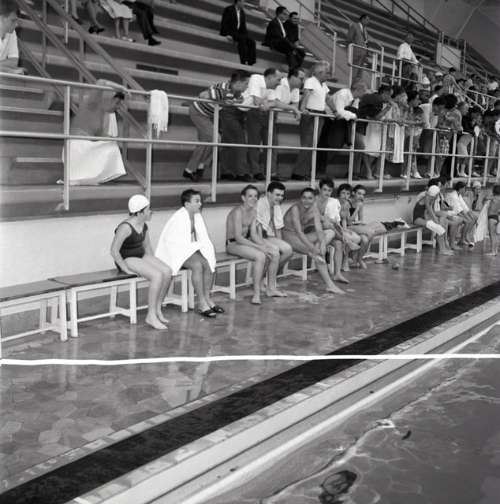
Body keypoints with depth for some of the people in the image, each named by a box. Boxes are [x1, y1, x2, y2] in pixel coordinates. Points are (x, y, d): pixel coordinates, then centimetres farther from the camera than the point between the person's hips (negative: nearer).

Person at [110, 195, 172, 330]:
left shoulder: (143, 225, 7)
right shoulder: (126, 227, -20)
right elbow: (114, 251, -23)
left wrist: (153, 261, 11)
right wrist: (126, 269, -21)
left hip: (142, 256, 8)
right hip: (127, 259, -8)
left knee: (167, 272, -16)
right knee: (157, 275, -29)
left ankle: (158, 310, -6)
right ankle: (151, 316, -21)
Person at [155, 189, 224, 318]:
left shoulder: (197, 216, 6)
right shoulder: (179, 218, -20)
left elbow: (204, 239, 8)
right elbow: (176, 241, -25)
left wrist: (203, 246, -14)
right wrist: (198, 245, -17)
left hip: (190, 249, 8)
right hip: (174, 251, -8)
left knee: (209, 262, -16)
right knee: (197, 265, -30)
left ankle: (207, 298, -7)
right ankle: (202, 304, -25)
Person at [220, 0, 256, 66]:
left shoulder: (242, 12, 17)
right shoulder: (229, 9, -4)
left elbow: (243, 26, 16)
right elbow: (223, 23, -10)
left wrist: (246, 35, -3)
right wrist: (227, 34, -23)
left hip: (238, 32, 6)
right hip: (229, 32, -6)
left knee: (251, 41, -20)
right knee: (242, 39, -34)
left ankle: (250, 62, -26)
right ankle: (243, 61, -36)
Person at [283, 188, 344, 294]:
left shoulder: (314, 209, -3)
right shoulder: (295, 209, -21)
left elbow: (319, 229, -12)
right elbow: (299, 232, -28)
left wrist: (323, 244, -31)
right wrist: (312, 248, -34)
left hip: (302, 236, 7)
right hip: (289, 236, -7)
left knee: (330, 233, -8)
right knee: (318, 253, -27)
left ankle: (314, 254, -26)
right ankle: (329, 284, -24)